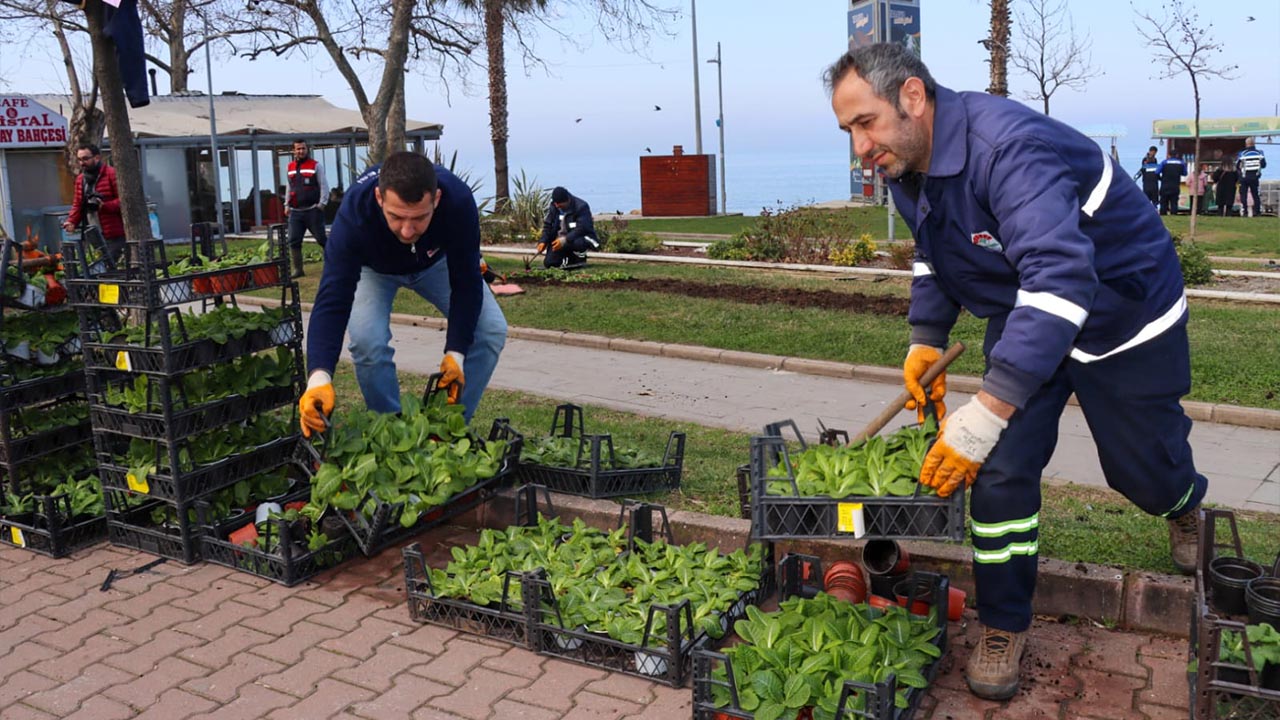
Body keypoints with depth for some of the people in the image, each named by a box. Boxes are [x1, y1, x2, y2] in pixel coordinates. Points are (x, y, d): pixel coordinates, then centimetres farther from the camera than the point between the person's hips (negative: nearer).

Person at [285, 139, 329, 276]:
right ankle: (298, 269, 5)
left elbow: (324, 186, -2)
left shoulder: (316, 166, 0)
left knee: (321, 239, -3)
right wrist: (287, 205, 16)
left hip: (313, 210, -4)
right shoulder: (290, 167, 15)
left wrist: (322, 204, -12)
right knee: (293, 241, -1)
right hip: (295, 212, 4)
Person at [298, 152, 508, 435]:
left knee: (491, 331, -14)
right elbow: (333, 300, -44)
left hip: (435, 261, 2)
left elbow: (465, 284, -28)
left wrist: (456, 353, -33)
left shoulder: (458, 200, -40)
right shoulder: (355, 211, -42)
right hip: (373, 268, -1)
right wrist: (319, 377, -58)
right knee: (367, 340, -27)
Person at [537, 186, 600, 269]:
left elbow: (581, 229, -27)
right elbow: (547, 226, 4)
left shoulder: (581, 206, -19)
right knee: (548, 262, -8)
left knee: (577, 243, -41)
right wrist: (543, 241, -14)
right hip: (560, 240, 6)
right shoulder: (554, 208, 1)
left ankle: (580, 257, -7)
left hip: (582, 238, -6)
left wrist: (564, 240, -35)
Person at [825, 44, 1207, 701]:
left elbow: (1060, 278, -47)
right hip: (1022, 316, 6)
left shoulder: (1006, 147, -37)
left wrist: (984, 417, -50)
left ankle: (1184, 506, 50)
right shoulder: (906, 167, -9)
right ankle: (1004, 626, 12)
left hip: (1124, 312, -6)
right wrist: (925, 341, -1)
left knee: (1143, 469, 11)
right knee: (1001, 469, -5)